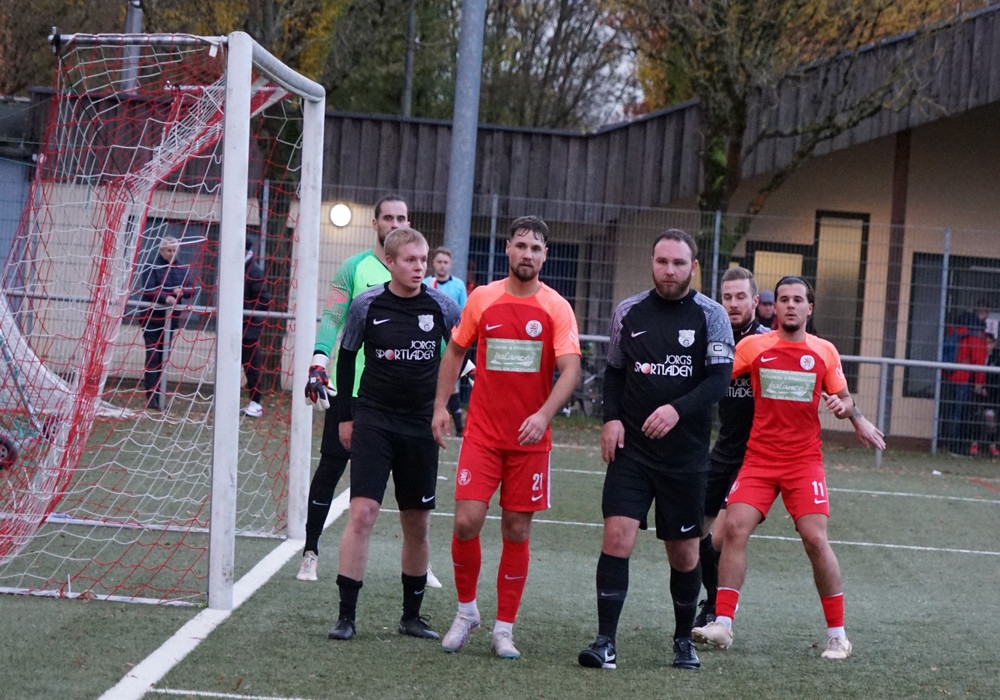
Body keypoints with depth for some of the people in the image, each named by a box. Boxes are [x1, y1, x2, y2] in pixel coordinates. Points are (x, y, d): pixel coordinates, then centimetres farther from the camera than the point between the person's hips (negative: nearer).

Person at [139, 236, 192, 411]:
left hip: (171, 318, 6)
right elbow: (147, 292, -16)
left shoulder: (182, 269, 9)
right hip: (153, 317, -6)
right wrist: (165, 298, -32)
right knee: (153, 357, -7)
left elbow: (191, 289, 8)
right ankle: (151, 398, -7)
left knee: (164, 357, 9)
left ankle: (159, 396, 14)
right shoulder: (152, 268, -9)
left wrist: (183, 291, -15)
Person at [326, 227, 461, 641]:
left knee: (418, 523, 8)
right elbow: (346, 358, 8)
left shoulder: (442, 307, -3)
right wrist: (345, 416, 8)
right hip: (373, 420, -2)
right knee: (362, 513, -13)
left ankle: (412, 615, 22)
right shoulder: (367, 305, -5)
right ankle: (346, 615, -10)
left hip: (422, 425, 2)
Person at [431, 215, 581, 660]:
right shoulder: (481, 299, 3)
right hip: (482, 434, 1)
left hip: (530, 439, 0)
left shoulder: (557, 308, -2)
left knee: (517, 531, 3)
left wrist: (543, 415, -24)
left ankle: (504, 629, 14)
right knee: (466, 522, -9)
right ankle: (466, 611, 13)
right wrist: (441, 405, 7)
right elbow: (455, 351, 16)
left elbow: (570, 370, -10)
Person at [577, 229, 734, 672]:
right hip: (631, 448, 1)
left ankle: (684, 640, 27)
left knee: (684, 552, 7)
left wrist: (677, 410, -26)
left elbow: (719, 378, -11)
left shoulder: (710, 315, -2)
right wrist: (611, 418, -1)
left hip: (686, 453, -1)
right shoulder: (629, 312, 6)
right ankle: (606, 642, -10)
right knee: (617, 534, -13)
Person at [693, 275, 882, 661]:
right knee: (734, 529, -13)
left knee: (816, 539, -9)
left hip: (804, 462, -1)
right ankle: (722, 624, -7)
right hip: (758, 460, 1)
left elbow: (844, 399, 11)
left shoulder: (825, 352, 4)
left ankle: (837, 634, 3)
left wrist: (843, 406, -11)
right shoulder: (753, 347, 1)